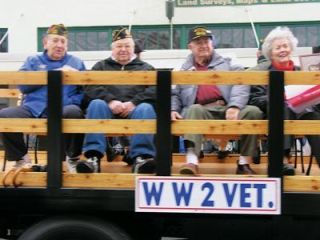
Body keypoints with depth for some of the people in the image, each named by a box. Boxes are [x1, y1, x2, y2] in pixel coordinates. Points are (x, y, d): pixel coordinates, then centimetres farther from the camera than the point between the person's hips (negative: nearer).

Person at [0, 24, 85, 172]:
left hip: (62, 110, -1)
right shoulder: (33, 61, 21)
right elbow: (23, 85, 3)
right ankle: (21, 158, -2)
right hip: (33, 109, 1)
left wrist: (72, 102, -12)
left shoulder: (75, 62, 20)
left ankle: (73, 158, -12)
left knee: (74, 112, -37)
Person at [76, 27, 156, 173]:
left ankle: (141, 157, -45)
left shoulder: (146, 68, 25)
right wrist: (110, 101, -13)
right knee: (96, 104, -30)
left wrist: (134, 103, -13)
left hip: (134, 109, 0)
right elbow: (90, 89, 6)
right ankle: (93, 157, -42)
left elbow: (154, 90, 5)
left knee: (146, 108, -31)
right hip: (108, 109, 0)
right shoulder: (101, 66, 26)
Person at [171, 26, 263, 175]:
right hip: (202, 111, 0)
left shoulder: (227, 64, 21)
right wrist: (173, 109, -6)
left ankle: (244, 163, -21)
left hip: (228, 109, 1)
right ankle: (191, 161, -48)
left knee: (253, 112, -26)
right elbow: (174, 94, 17)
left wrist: (234, 106, -15)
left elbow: (241, 84, 4)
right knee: (194, 109, -35)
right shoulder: (184, 70, 25)